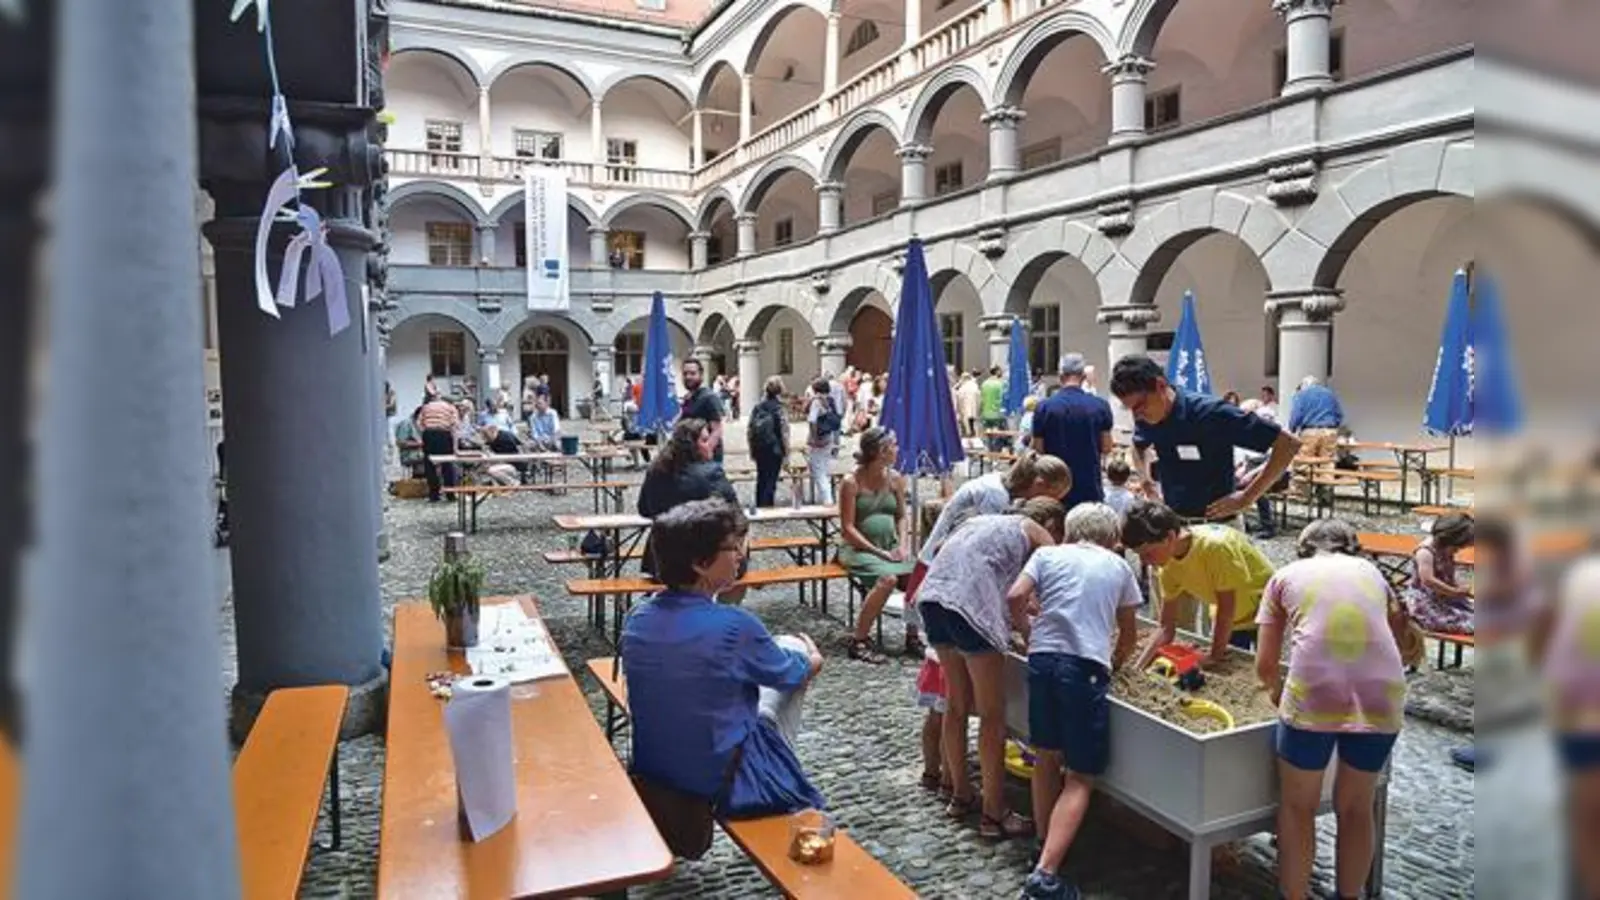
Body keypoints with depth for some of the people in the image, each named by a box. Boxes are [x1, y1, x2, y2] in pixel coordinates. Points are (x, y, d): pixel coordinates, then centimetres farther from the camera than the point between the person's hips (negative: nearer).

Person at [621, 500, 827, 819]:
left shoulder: (638, 619, -7)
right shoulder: (734, 626, -25)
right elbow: (790, 673, -4)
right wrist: (812, 660, 19)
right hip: (720, 783, -6)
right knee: (793, 649, 11)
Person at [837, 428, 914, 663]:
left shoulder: (895, 479, 6)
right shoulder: (851, 482, -11)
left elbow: (902, 516, 15)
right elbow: (848, 529, -11)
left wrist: (903, 545, -4)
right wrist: (880, 552, -17)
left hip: (890, 546, 5)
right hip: (858, 548, -5)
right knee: (887, 578, -32)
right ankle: (859, 642, -17)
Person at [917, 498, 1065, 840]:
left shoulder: (985, 520, 31)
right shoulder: (1039, 534, 13)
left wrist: (1020, 625, 31)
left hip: (933, 595, 7)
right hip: (969, 604, -7)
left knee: (957, 703, 21)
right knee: (993, 715, 5)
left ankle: (961, 795, 33)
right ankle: (993, 815, 11)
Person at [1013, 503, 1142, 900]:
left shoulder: (1047, 553, 15)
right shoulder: (1119, 566, 17)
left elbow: (1015, 598, -1)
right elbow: (1129, 635, 24)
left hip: (1043, 659, 2)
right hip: (1087, 666, -2)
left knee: (1046, 757, 21)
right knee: (1080, 778, 4)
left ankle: (1045, 847, 33)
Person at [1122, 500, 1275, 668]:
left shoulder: (1216, 546, -36)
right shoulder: (1168, 564, -16)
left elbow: (1226, 609, -26)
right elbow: (1166, 628, -10)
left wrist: (1214, 656, -18)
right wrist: (1138, 666, -21)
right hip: (1228, 620, 5)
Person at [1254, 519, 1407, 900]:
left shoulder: (1287, 575, 17)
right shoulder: (1371, 571, 24)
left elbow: (1265, 665, 14)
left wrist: (1279, 691, 34)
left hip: (1314, 693, -3)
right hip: (1382, 697, 3)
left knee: (1297, 807, 18)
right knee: (1356, 808, 24)